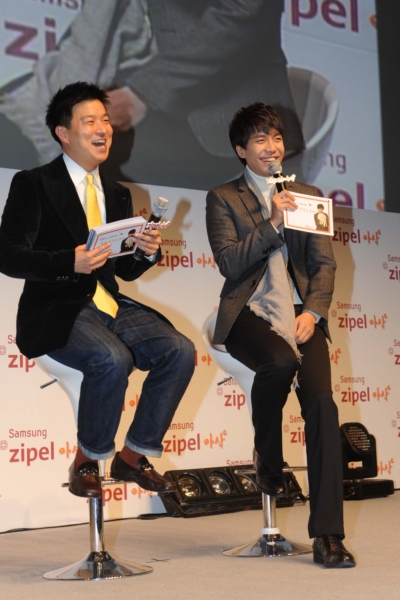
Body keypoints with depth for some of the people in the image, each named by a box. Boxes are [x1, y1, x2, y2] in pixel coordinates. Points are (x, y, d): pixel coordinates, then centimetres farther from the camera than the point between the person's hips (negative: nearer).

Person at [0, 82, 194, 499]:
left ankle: (133, 456, -1)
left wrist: (148, 252, -6)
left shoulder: (118, 194, 17)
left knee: (179, 351, -15)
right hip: (56, 310, -6)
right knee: (112, 359, -33)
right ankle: (87, 462, -9)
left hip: (110, 306, 6)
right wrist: (71, 262, -27)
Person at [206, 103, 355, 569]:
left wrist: (313, 311, -6)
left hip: (300, 312, 3)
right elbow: (230, 263, -4)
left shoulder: (308, 195, 19)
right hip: (249, 312, -2)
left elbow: (324, 263, 11)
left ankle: (327, 534, -16)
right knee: (280, 360, -36)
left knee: (321, 400, -20)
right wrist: (273, 221, -13)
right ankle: (268, 461, -6)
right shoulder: (223, 198, 9)